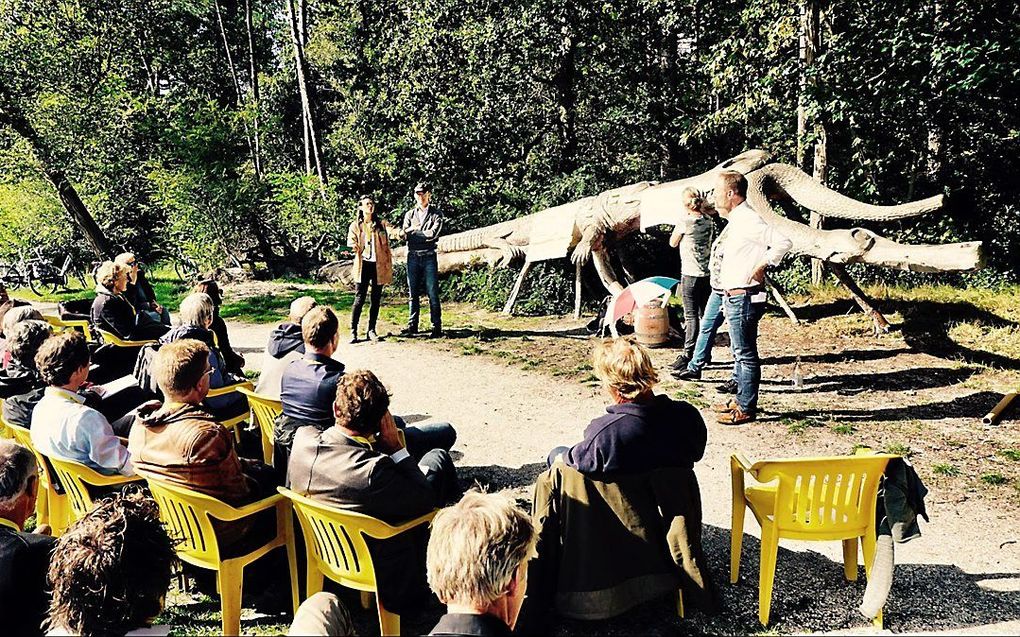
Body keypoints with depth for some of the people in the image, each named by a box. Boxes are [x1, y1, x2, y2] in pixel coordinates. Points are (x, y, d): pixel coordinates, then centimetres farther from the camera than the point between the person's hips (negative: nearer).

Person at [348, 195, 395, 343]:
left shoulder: (381, 224, 9)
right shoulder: (355, 226, 7)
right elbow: (351, 241, 1)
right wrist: (354, 246, -24)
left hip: (379, 265, 2)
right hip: (363, 264, -2)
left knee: (376, 299, 5)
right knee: (360, 298, -7)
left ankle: (371, 330, 13)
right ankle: (353, 331, -4)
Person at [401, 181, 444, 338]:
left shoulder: (436, 213, 4)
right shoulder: (410, 214, 14)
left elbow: (432, 234, -10)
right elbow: (405, 234, 1)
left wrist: (414, 231, -4)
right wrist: (424, 234, -13)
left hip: (429, 256, -3)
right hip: (413, 256, 3)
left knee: (432, 293, -3)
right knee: (413, 294, 7)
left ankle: (437, 327, 1)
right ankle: (412, 325, 13)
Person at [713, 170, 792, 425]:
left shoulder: (748, 220, -17)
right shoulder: (737, 220, 15)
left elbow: (783, 242, -26)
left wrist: (761, 266, -20)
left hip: (744, 299, -10)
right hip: (735, 297, 10)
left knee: (746, 355, -2)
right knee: (740, 353, 18)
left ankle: (746, 409, 6)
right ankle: (741, 401, 29)